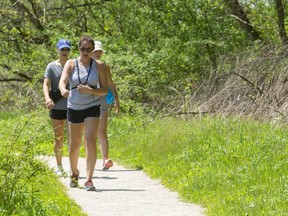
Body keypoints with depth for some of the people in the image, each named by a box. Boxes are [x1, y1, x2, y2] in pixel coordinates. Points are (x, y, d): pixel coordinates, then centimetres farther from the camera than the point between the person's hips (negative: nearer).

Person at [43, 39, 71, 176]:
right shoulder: (52, 66, 1)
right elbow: (46, 84, -7)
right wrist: (47, 98, -25)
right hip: (57, 107, -1)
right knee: (58, 138, 7)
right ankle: (59, 167, 16)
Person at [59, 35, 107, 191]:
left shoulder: (97, 66, 0)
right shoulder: (71, 64, 0)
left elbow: (105, 90, 1)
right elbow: (62, 81, -16)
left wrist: (90, 90, -18)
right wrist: (63, 90, -40)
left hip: (92, 107, -1)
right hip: (74, 108, 1)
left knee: (91, 141, -17)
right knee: (75, 145, 10)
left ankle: (89, 180, -18)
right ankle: (74, 173, 37)